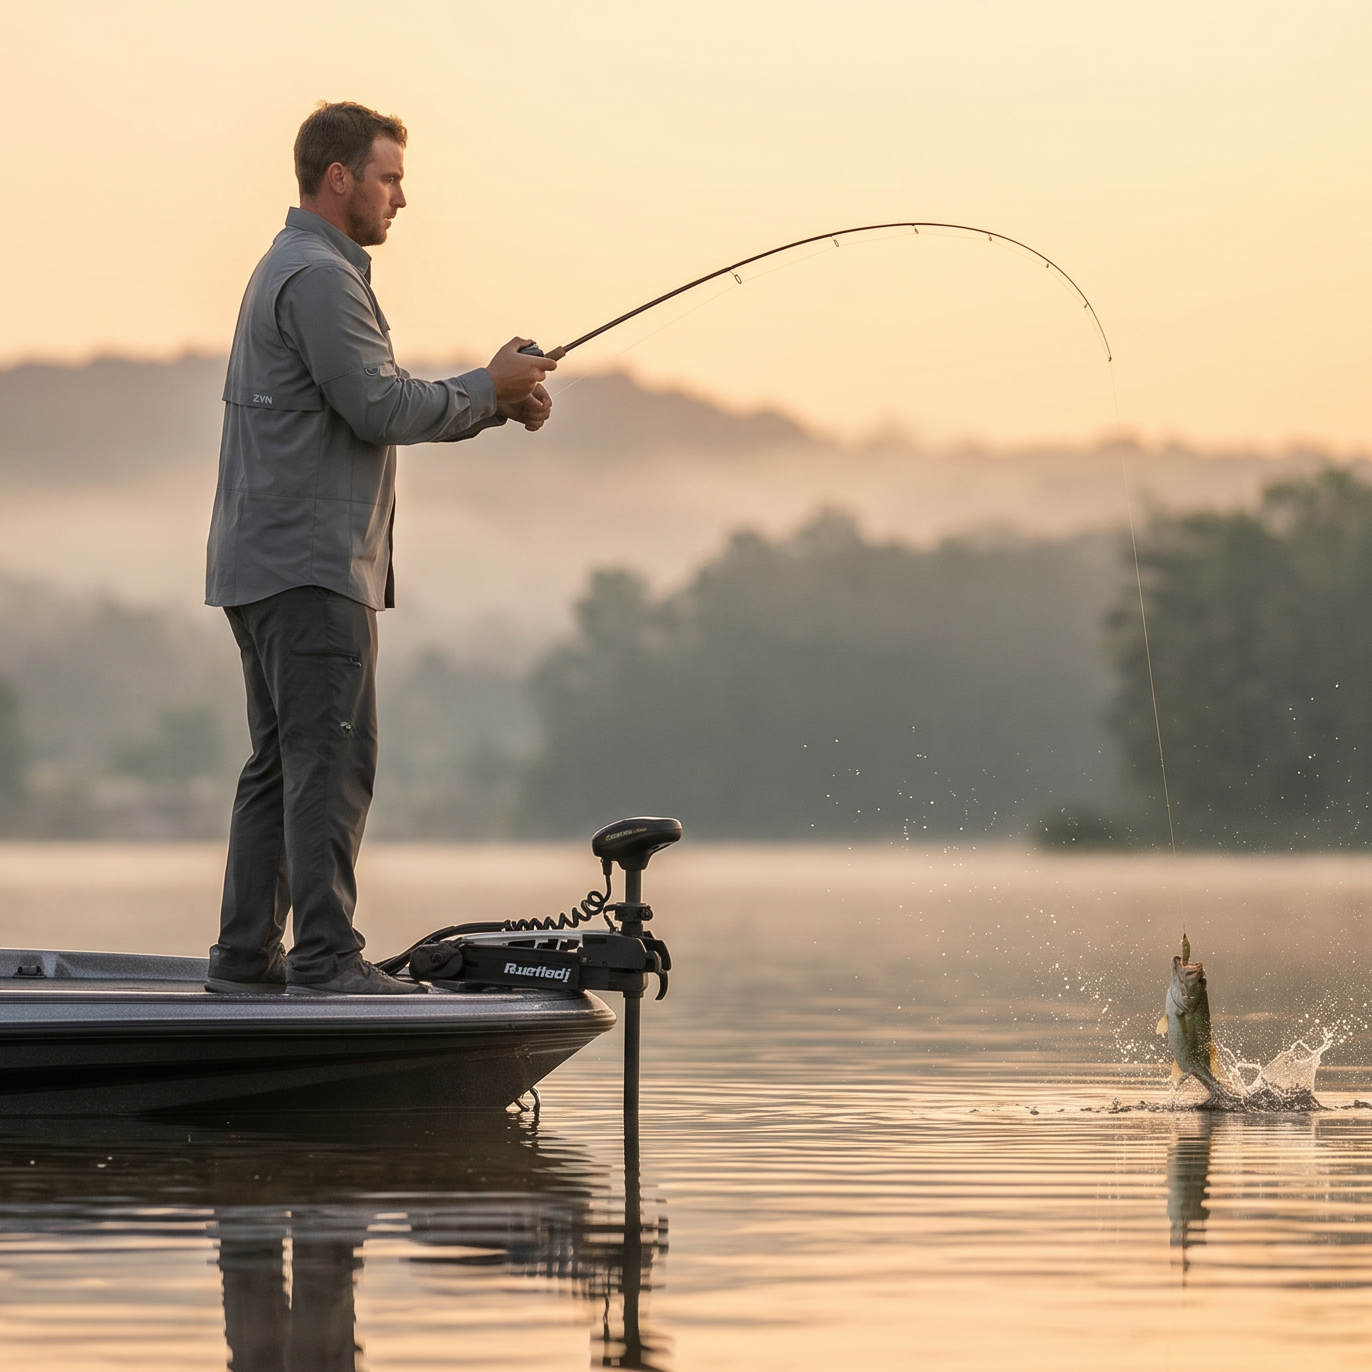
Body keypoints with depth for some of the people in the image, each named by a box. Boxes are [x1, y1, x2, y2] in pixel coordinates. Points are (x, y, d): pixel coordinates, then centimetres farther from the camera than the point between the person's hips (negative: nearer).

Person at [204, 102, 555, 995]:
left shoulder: (296, 270, 24)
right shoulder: (319, 276, -11)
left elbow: (385, 409, 23)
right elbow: (382, 408, -18)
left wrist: (498, 401, 11)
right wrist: (489, 389, -4)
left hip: (269, 564, 11)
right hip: (308, 564, -11)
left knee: (282, 763, 11)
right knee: (332, 757, -12)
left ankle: (247, 953, 12)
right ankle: (325, 956, -14)